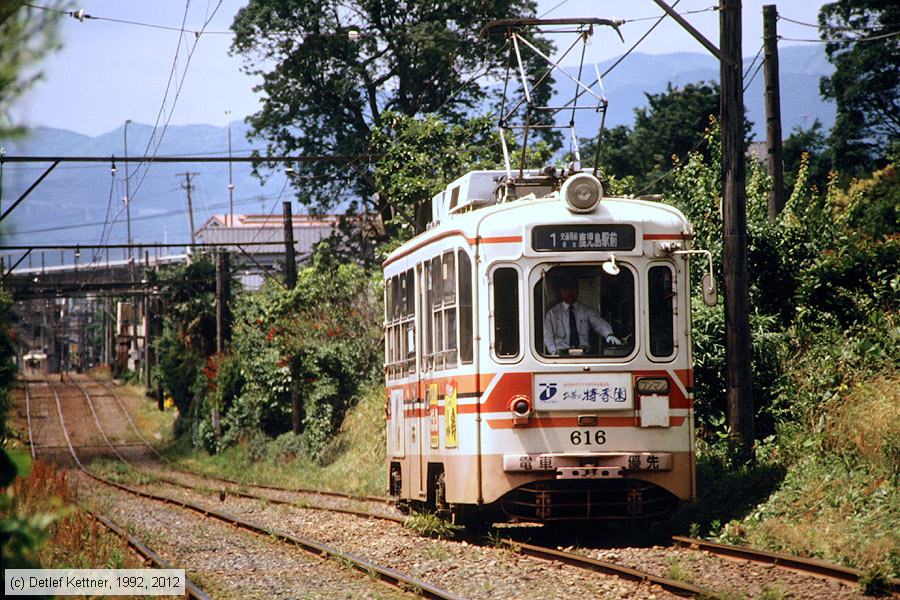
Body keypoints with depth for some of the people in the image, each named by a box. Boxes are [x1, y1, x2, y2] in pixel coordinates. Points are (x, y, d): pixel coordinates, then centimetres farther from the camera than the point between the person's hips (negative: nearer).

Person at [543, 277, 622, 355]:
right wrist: (553, 351, -14)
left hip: (584, 354, 1)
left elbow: (600, 324, -3)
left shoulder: (587, 311, 13)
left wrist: (609, 335, -25)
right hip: (562, 354, -1)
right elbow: (547, 335, 5)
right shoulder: (552, 313, 11)